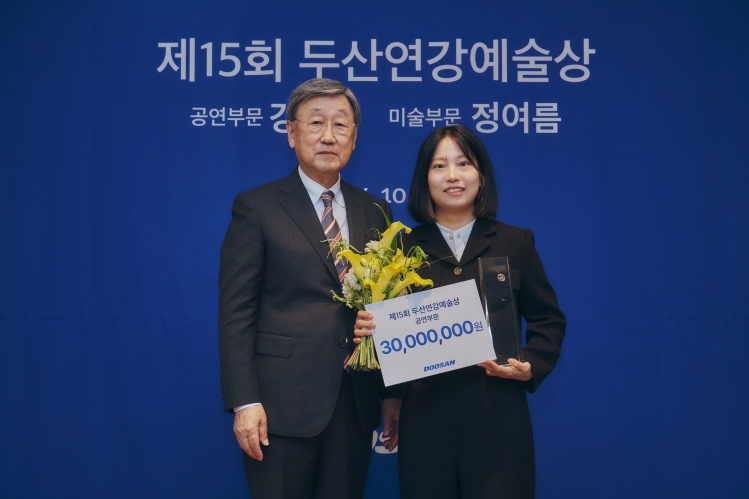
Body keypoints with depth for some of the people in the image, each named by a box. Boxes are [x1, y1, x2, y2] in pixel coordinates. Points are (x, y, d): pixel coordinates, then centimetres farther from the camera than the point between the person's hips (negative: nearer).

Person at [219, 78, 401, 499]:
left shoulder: (374, 211, 10)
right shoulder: (257, 207, -2)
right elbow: (236, 311, -6)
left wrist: (394, 393, 7)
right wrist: (244, 402, -13)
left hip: (357, 402, 4)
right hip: (283, 402, -4)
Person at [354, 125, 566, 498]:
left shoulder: (515, 242, 6)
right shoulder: (404, 248, 4)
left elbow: (547, 320, 9)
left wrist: (531, 365, -7)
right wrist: (367, 329, -14)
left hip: (497, 416, 0)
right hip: (425, 417, 0)